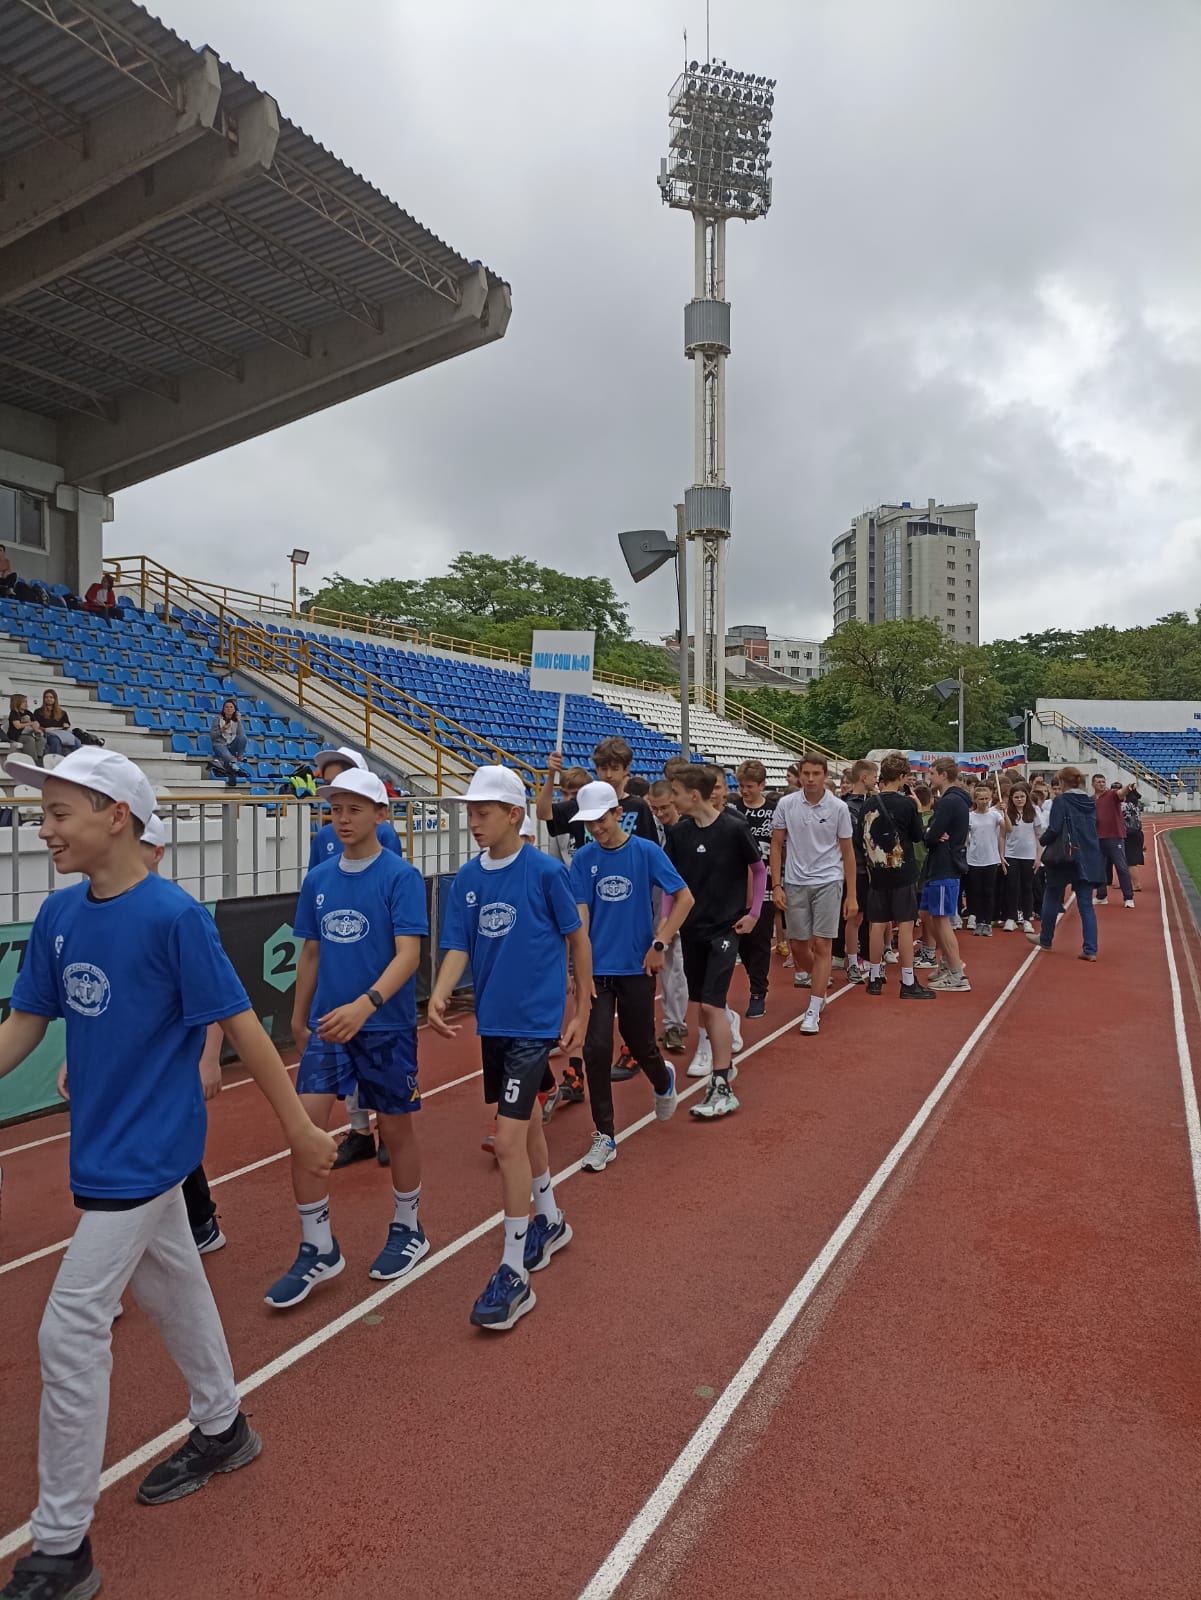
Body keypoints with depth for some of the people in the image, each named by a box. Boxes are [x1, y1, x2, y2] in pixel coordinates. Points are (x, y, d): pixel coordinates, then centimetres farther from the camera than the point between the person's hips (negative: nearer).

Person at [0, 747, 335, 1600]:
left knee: (71, 1332, -2)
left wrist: (299, 1127, -12)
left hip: (144, 1151, -7)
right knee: (172, 1283, 23)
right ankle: (222, 1429, 46)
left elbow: (241, 1025, -18)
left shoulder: (174, 915, -22)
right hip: (110, 1146, 8)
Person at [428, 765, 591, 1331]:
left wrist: (582, 1012, 0)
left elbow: (578, 939, -4)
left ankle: (514, 1273, 4)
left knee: (508, 1138, -9)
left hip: (535, 1021, -6)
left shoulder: (545, 871, -13)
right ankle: (550, 1221, 43)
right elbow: (458, 947, -1)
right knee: (524, 1121, 21)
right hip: (492, 1021, 6)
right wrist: (439, 997, -20)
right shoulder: (467, 879, 1)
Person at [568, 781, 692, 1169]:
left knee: (641, 1045, 12)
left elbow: (684, 897, -5)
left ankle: (663, 1081, 48)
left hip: (637, 967, -1)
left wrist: (660, 944, -11)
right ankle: (604, 1137, 10)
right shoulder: (584, 859, -2)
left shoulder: (646, 851, -8)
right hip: (598, 968, 1)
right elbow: (580, 916, -5)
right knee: (596, 1049, -5)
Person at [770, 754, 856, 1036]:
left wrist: (851, 894, 0)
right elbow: (776, 845, 4)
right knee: (797, 944, 7)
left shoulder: (839, 807, -4)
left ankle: (813, 1010, 0)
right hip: (795, 883, 2)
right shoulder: (786, 804, -2)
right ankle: (816, 982, 37)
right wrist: (777, 886, -3)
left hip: (828, 882, -2)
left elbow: (847, 852, 2)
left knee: (822, 945, -5)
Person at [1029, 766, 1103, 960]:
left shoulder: (1061, 801, -10)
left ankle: (1045, 940, 29)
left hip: (1063, 857, -5)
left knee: (1052, 899, 15)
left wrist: (1043, 839, 1)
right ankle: (1090, 949, 0)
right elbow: (1094, 829, 15)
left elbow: (1053, 829, -16)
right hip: (1088, 858, 5)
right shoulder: (1090, 803, 9)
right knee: (1086, 904, 6)